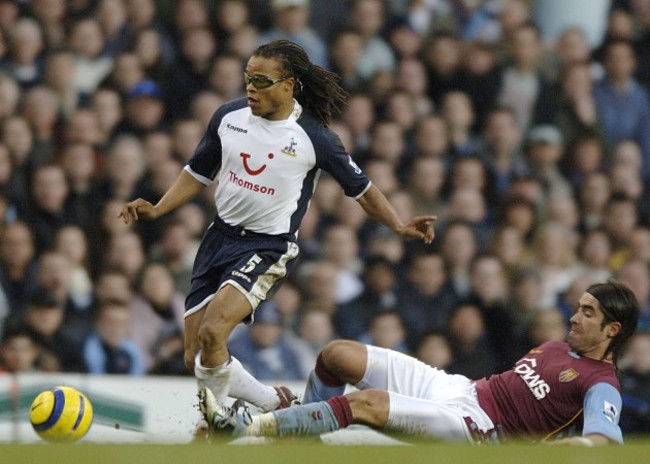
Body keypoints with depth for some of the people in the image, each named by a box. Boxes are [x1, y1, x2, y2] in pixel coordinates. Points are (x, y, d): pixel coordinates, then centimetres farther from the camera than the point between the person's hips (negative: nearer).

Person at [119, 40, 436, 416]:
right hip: (220, 236, 6)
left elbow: (360, 188, 5)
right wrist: (156, 211, 5)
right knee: (195, 359, 0)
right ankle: (273, 403, 19)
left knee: (211, 334, -28)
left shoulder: (314, 138, -9)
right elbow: (199, 174, 16)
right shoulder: (229, 116, 2)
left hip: (270, 247, -6)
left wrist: (399, 227, -5)